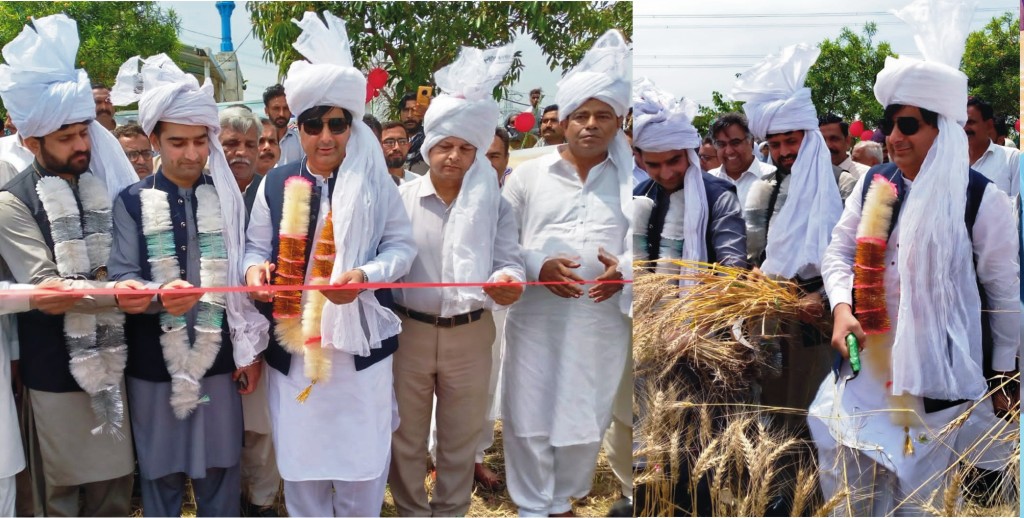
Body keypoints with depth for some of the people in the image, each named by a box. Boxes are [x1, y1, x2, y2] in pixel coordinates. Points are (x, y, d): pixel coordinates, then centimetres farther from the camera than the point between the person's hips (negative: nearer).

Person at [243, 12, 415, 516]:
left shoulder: (376, 183, -2)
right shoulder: (276, 184, 3)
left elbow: (401, 246, -1)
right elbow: (256, 245, 9)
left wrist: (366, 275, -19)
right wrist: (255, 268, -14)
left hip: (360, 341, -2)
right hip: (292, 343, 2)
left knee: (360, 457, 6)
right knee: (300, 456, 11)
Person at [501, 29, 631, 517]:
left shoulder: (631, 180, 4)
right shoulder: (528, 174, 3)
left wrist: (624, 269, -21)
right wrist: (539, 267, -16)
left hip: (603, 323, 1)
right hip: (536, 319, -1)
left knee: (585, 420, 13)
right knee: (529, 418, 6)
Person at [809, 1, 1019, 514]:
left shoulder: (982, 200, -9)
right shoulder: (874, 186, 4)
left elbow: (1004, 293, -4)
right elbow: (839, 252, 10)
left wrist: (1002, 376, 1)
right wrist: (842, 309, -10)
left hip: (937, 374, -4)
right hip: (868, 363, 4)